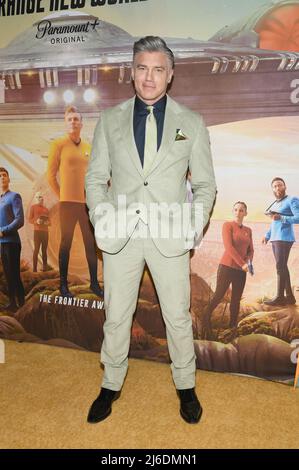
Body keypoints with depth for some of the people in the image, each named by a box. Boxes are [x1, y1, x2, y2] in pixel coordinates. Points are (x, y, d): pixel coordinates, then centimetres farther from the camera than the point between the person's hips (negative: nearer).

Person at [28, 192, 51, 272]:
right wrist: (36, 221, -18)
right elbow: (30, 219, 1)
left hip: (45, 231, 5)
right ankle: (34, 268, -12)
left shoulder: (46, 209, 18)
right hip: (37, 231, -5)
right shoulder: (33, 207, 6)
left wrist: (48, 223, -5)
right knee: (36, 249, -10)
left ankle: (45, 267, 4)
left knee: (44, 249, 4)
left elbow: (49, 222, 18)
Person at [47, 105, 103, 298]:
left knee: (92, 244, 8)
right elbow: (51, 175, -1)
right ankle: (64, 285, 10)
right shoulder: (59, 144, -2)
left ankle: (94, 283, 17)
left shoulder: (88, 148, 11)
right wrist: (62, 195, 1)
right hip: (68, 202, -4)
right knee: (66, 243, 2)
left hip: (88, 202, 5)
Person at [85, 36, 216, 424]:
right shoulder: (110, 120, 6)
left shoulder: (192, 124, 3)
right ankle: (111, 385, 34)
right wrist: (101, 217, -7)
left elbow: (205, 184, 5)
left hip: (170, 236, -1)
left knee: (178, 317, 11)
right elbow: (96, 178, 7)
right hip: (120, 234, 1)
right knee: (116, 317, 12)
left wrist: (194, 225, -8)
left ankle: (186, 386, 34)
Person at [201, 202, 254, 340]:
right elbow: (228, 247, -15)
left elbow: (251, 251, 13)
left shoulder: (248, 230, 13)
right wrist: (243, 264, -20)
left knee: (236, 300, 8)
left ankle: (233, 328, 16)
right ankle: (206, 318, 15)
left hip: (240, 270, 5)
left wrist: (248, 261, -9)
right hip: (227, 266, -5)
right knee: (218, 296, -5)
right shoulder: (227, 225, -5)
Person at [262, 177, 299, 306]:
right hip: (275, 238, 8)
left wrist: (281, 218, -23)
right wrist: (267, 236, 19)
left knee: (280, 267, -11)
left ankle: (280, 297, -8)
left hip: (284, 238, -8)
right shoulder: (274, 204, 20)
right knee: (282, 267, 7)